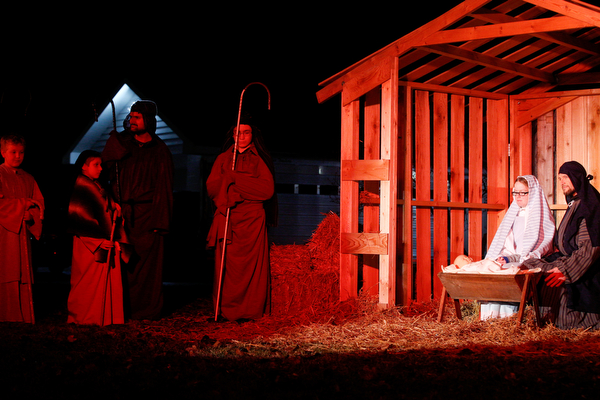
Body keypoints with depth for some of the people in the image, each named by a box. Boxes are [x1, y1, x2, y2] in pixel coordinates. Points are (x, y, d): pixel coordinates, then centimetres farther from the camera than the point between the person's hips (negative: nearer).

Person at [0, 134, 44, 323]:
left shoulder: (28, 179, 18)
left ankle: (25, 319, 1)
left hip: (22, 232, 5)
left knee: (23, 276, 1)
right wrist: (23, 204, -8)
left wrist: (30, 213, -9)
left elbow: (39, 202, 11)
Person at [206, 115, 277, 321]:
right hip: (227, 218, 2)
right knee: (226, 264, -6)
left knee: (251, 265, -7)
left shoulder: (260, 160, 9)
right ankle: (226, 310, -3)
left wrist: (235, 179, -9)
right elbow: (211, 187, 7)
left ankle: (251, 310, -3)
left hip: (252, 220, -2)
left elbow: (267, 189, -5)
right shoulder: (223, 159, 17)